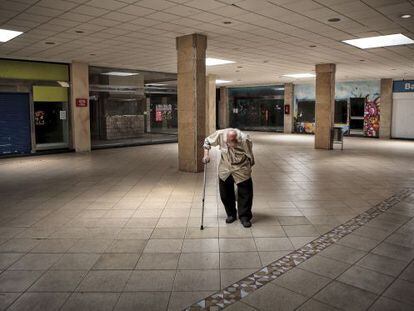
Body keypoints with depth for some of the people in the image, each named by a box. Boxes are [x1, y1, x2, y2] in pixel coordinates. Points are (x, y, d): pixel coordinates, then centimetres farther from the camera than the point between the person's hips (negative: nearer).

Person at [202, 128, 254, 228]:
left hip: (242, 171, -3)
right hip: (225, 170, 3)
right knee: (225, 195, 11)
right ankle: (231, 215, 29)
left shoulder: (244, 139, -26)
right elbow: (207, 141, 0)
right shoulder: (220, 135, -20)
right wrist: (206, 154, -11)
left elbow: (250, 155, -7)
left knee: (245, 194, 0)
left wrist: (249, 167, 6)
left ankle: (244, 217, 15)